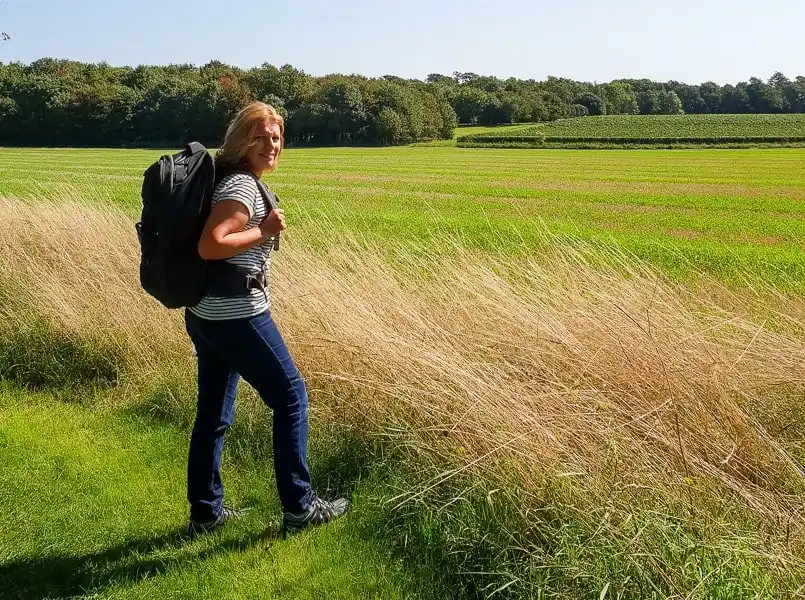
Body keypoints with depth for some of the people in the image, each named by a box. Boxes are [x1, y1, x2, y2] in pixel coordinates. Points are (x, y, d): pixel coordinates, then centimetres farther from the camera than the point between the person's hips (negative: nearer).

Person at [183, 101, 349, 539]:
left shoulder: (233, 179, 13)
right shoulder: (242, 185, -16)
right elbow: (210, 246, -27)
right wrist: (264, 231, -18)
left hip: (206, 314, 10)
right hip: (236, 316, -10)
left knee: (213, 415, 15)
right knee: (291, 398, 3)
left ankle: (205, 514, 26)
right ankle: (299, 508, 12)